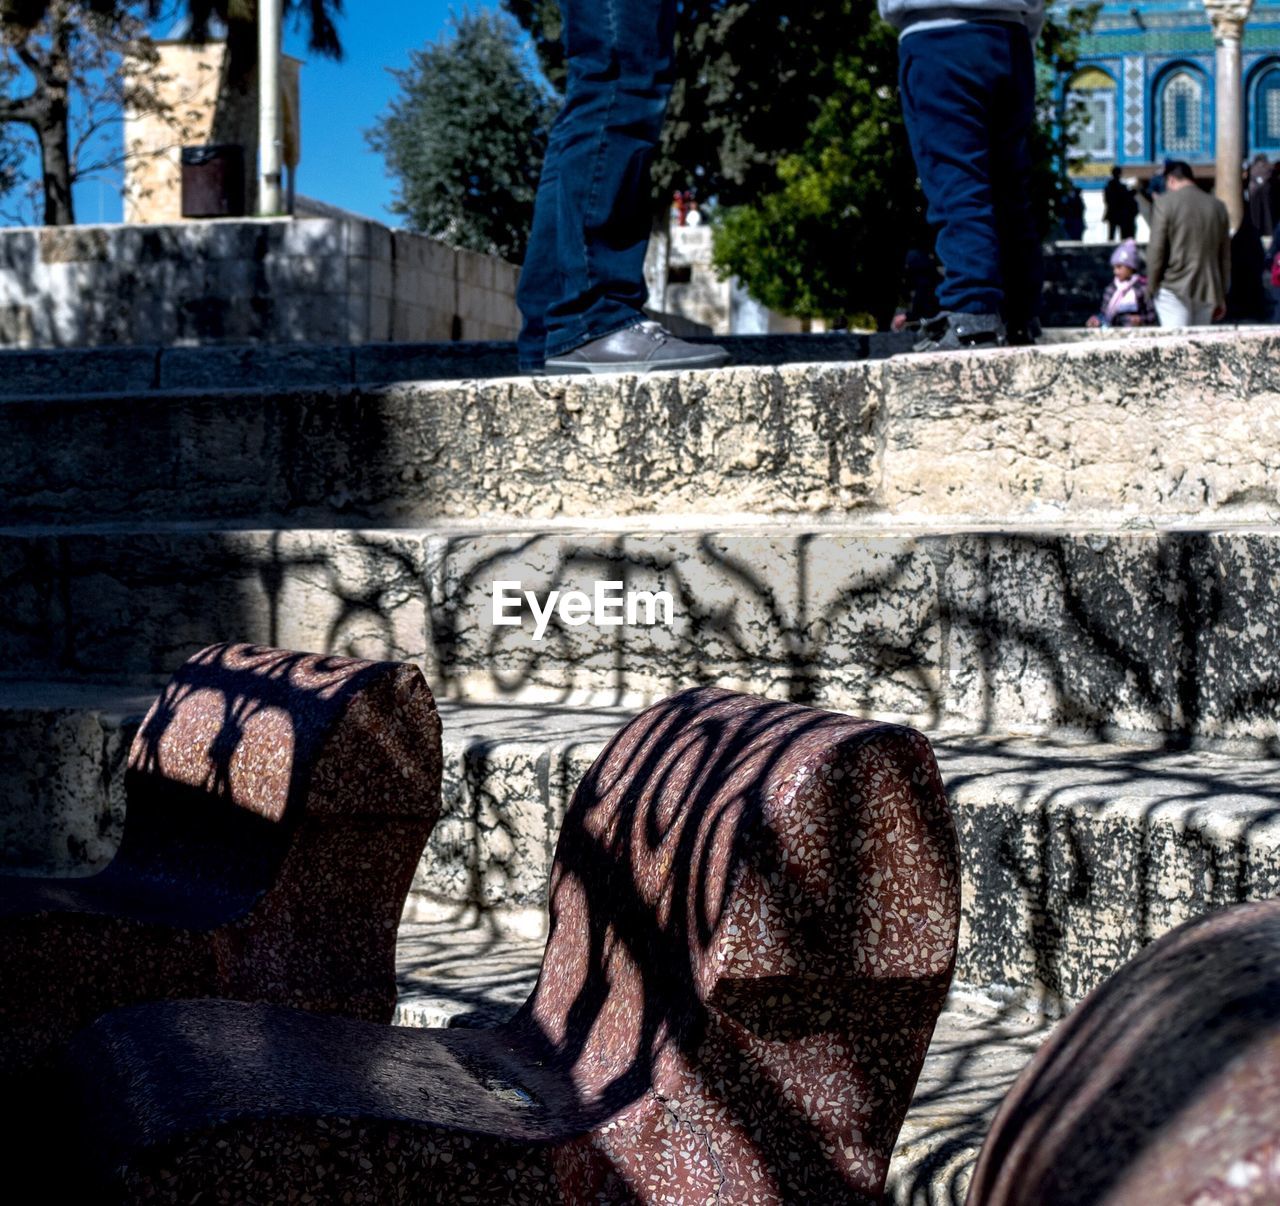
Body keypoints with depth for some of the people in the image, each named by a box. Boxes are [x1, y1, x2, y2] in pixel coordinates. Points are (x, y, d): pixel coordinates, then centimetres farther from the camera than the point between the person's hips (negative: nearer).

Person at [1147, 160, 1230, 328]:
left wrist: (1153, 286, 3)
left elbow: (1156, 250, -8)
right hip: (1208, 290, 5)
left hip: (1174, 289, -5)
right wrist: (1221, 297, 19)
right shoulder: (1217, 206, 10)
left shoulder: (1167, 203, -6)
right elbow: (1225, 256, 13)